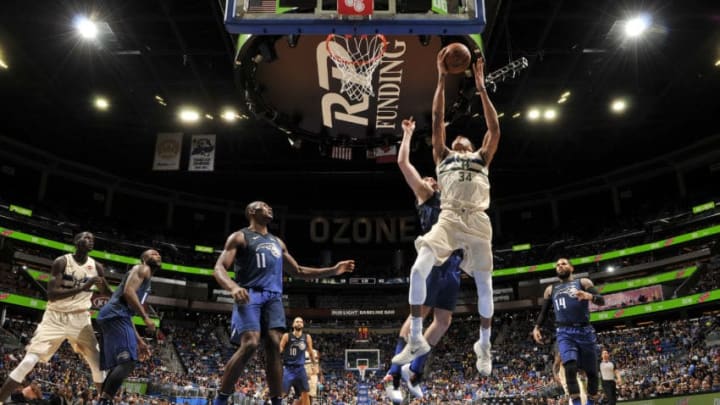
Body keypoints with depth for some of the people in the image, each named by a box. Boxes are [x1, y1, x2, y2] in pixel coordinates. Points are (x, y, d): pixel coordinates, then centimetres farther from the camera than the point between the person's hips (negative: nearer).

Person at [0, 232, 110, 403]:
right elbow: (51, 294, -22)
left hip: (81, 319, 4)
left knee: (99, 364, -2)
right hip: (56, 318, -3)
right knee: (28, 362, -11)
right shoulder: (62, 262, -12)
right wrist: (82, 288, -30)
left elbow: (107, 293, 16)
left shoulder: (96, 266, 1)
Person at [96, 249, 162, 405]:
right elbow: (128, 292, -15)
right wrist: (146, 317, -17)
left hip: (115, 317, 11)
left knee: (118, 365, 12)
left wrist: (138, 340, 29)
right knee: (128, 361, -19)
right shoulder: (142, 269, 4)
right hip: (116, 315, -11)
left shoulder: (145, 278, 32)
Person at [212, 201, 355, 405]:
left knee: (274, 345, -7)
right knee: (250, 344, -21)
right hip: (250, 295, -6)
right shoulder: (240, 237, 6)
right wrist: (233, 287, -29)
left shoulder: (277, 242, 26)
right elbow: (219, 268, -6)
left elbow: (298, 271, 29)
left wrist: (333, 270, 20)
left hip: (273, 297, 6)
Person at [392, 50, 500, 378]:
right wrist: (442, 78, 12)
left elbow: (495, 129, 13)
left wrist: (480, 87, 13)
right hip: (449, 218, -1)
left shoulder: (482, 158, 24)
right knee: (418, 271, -19)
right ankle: (416, 340, -5)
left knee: (484, 286, 1)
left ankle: (484, 346, 23)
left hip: (478, 221, 1)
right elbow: (437, 120, 15)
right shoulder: (442, 157, 22)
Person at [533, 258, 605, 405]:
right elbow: (544, 311, 22)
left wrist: (589, 296, -24)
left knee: (591, 372, 7)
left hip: (585, 331, 0)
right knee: (570, 368, -22)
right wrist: (536, 327, 5)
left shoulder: (583, 282, 9)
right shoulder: (551, 289, 19)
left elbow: (602, 301, -2)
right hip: (565, 333, 1)